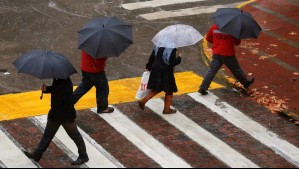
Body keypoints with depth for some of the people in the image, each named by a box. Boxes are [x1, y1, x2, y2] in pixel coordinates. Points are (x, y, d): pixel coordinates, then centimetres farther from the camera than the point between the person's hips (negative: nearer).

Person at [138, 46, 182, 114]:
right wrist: (179, 57, -5)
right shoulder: (172, 50, -20)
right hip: (166, 72, -6)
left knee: (156, 89, 24)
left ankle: (143, 100, 15)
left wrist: (149, 67, 19)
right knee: (169, 91, 13)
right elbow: (172, 63, -23)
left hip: (156, 70, 7)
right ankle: (167, 109, 22)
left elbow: (152, 57, 7)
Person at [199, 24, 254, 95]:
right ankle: (245, 82, 37)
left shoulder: (214, 27, -4)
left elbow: (208, 38, 8)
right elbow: (237, 42, -5)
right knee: (236, 69, 16)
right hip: (228, 54, -3)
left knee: (212, 70, 4)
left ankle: (203, 88, -5)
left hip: (216, 54, 3)